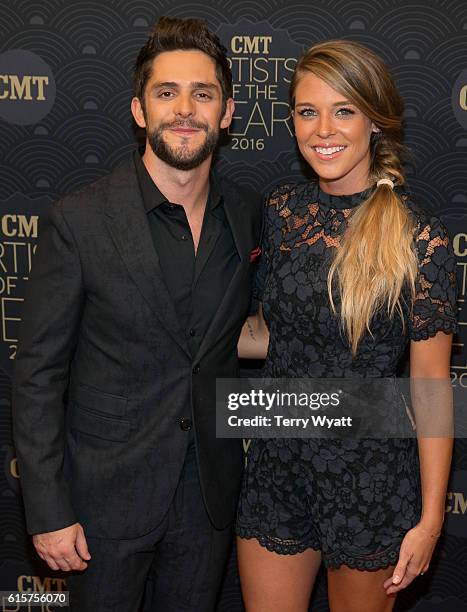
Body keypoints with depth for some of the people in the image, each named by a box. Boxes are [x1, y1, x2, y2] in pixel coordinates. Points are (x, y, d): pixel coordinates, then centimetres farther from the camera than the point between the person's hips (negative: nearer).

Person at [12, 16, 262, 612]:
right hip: (108, 496, -3)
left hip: (209, 495, 4)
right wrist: (48, 512, -12)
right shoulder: (79, 220, -15)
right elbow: (37, 374, -11)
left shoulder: (248, 214, -2)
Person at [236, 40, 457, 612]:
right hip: (277, 462, 4)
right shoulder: (283, 208, -2)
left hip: (368, 476, -4)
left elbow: (432, 387, -12)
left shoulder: (418, 238, -16)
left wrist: (430, 519, -10)